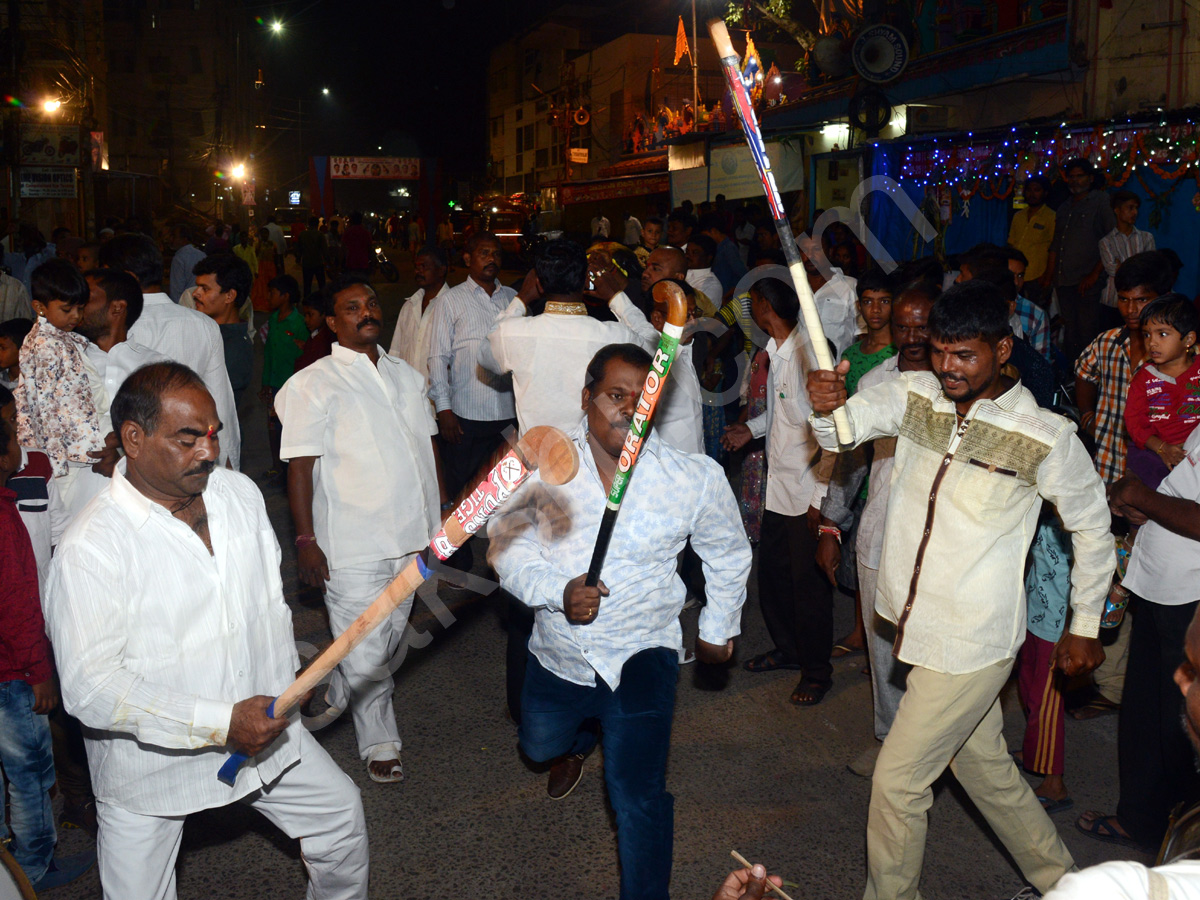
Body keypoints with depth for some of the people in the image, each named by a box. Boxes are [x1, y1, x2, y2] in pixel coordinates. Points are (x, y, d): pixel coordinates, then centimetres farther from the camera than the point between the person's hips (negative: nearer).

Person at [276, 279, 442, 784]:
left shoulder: (405, 375, 12)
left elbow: (427, 445, 18)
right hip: (352, 546, -6)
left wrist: (439, 514, 16)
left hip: (410, 536, 6)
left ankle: (338, 698, 43)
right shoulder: (313, 384, -5)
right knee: (365, 652, 1)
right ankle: (379, 743, 20)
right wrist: (306, 541, -13)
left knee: (390, 637, 17)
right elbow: (300, 467, -9)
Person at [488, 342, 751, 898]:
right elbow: (508, 542, -9)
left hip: (641, 655, -3)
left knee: (636, 795, -9)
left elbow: (728, 554, 3)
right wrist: (557, 592, -26)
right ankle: (577, 744, 67)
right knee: (539, 745, 30)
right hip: (558, 652, 4)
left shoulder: (694, 479, -16)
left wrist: (718, 627, 12)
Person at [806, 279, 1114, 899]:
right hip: (919, 626, 6)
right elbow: (847, 426, -16)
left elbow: (1091, 525, 0)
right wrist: (827, 407, -40)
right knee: (982, 767, 23)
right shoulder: (916, 394, -1)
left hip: (974, 643, -6)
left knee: (897, 780, -1)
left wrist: (1085, 626, 6)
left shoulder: (1046, 436, -13)